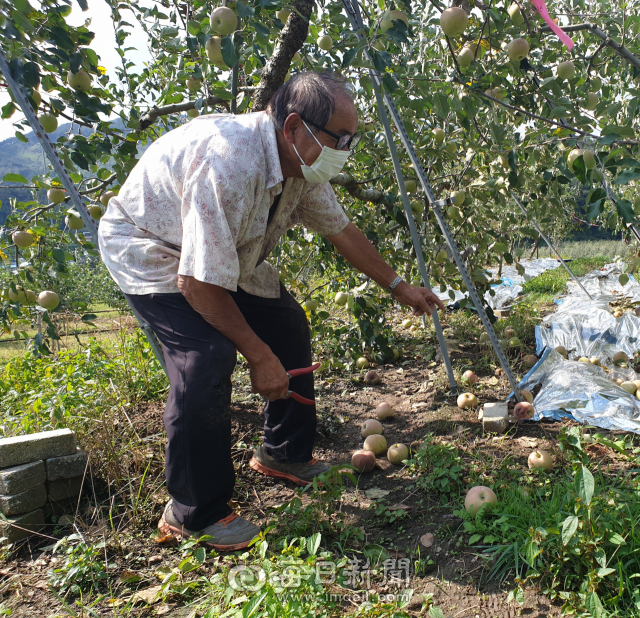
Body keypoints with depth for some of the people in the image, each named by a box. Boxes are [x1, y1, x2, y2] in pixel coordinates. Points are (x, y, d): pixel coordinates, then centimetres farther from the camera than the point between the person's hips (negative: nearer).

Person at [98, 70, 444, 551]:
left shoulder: (301, 162, -10)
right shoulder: (229, 164, -37)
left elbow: (341, 229, 5)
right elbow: (198, 284, -34)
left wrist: (398, 286, 11)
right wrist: (259, 356, -26)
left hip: (224, 252, 9)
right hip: (150, 250, -8)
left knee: (287, 324, 3)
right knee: (208, 358, -27)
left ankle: (284, 454, 21)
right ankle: (194, 514, -7)